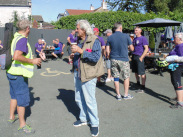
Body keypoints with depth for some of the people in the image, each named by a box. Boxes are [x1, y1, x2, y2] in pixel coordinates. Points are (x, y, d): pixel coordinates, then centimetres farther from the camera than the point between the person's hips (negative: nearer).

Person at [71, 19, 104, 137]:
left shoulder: (94, 40, -12)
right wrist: (73, 58, 6)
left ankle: (94, 123, 16)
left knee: (90, 101, -2)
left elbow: (96, 57, -24)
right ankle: (84, 119, 35)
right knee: (79, 99, 16)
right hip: (78, 73, 8)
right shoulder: (79, 40, 12)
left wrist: (80, 51, -25)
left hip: (88, 74, -8)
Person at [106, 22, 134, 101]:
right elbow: (132, 48, 1)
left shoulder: (110, 38, 0)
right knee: (126, 77, 12)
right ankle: (126, 95, 17)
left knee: (116, 78, 10)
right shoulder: (126, 36, -4)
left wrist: (109, 56, 19)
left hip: (114, 60, 2)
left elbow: (107, 50, 0)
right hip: (124, 59, -2)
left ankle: (118, 95, 16)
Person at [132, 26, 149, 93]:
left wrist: (141, 57, -17)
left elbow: (146, 49, -12)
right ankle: (138, 84, 29)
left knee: (142, 73, -4)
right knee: (136, 72, 14)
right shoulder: (134, 39, 16)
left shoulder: (143, 38, -6)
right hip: (134, 56, 8)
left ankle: (142, 88, 2)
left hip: (139, 57, -8)